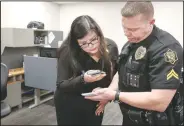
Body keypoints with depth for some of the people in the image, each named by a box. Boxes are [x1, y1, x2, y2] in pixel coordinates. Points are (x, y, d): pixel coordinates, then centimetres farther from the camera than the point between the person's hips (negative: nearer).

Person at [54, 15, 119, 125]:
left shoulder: (111, 47, -12)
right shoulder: (68, 51, -22)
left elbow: (115, 75, 2)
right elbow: (61, 85, -18)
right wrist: (83, 79, -34)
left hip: (95, 105, 3)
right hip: (69, 106, -3)